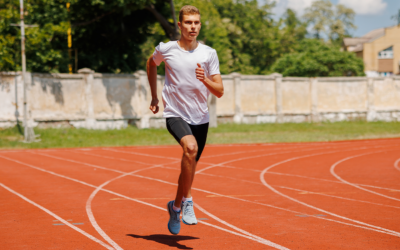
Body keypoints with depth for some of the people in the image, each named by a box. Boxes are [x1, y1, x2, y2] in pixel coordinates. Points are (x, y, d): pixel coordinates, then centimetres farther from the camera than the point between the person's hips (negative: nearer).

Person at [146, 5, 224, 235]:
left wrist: (204, 80, -24)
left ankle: (176, 207, 39)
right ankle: (187, 201, -18)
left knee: (190, 166, 14)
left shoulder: (209, 54, -3)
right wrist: (154, 97, 19)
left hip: (200, 118, 3)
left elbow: (220, 92, -4)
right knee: (191, 147, -32)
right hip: (175, 114, -3)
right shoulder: (166, 49, -5)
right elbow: (151, 64, 19)